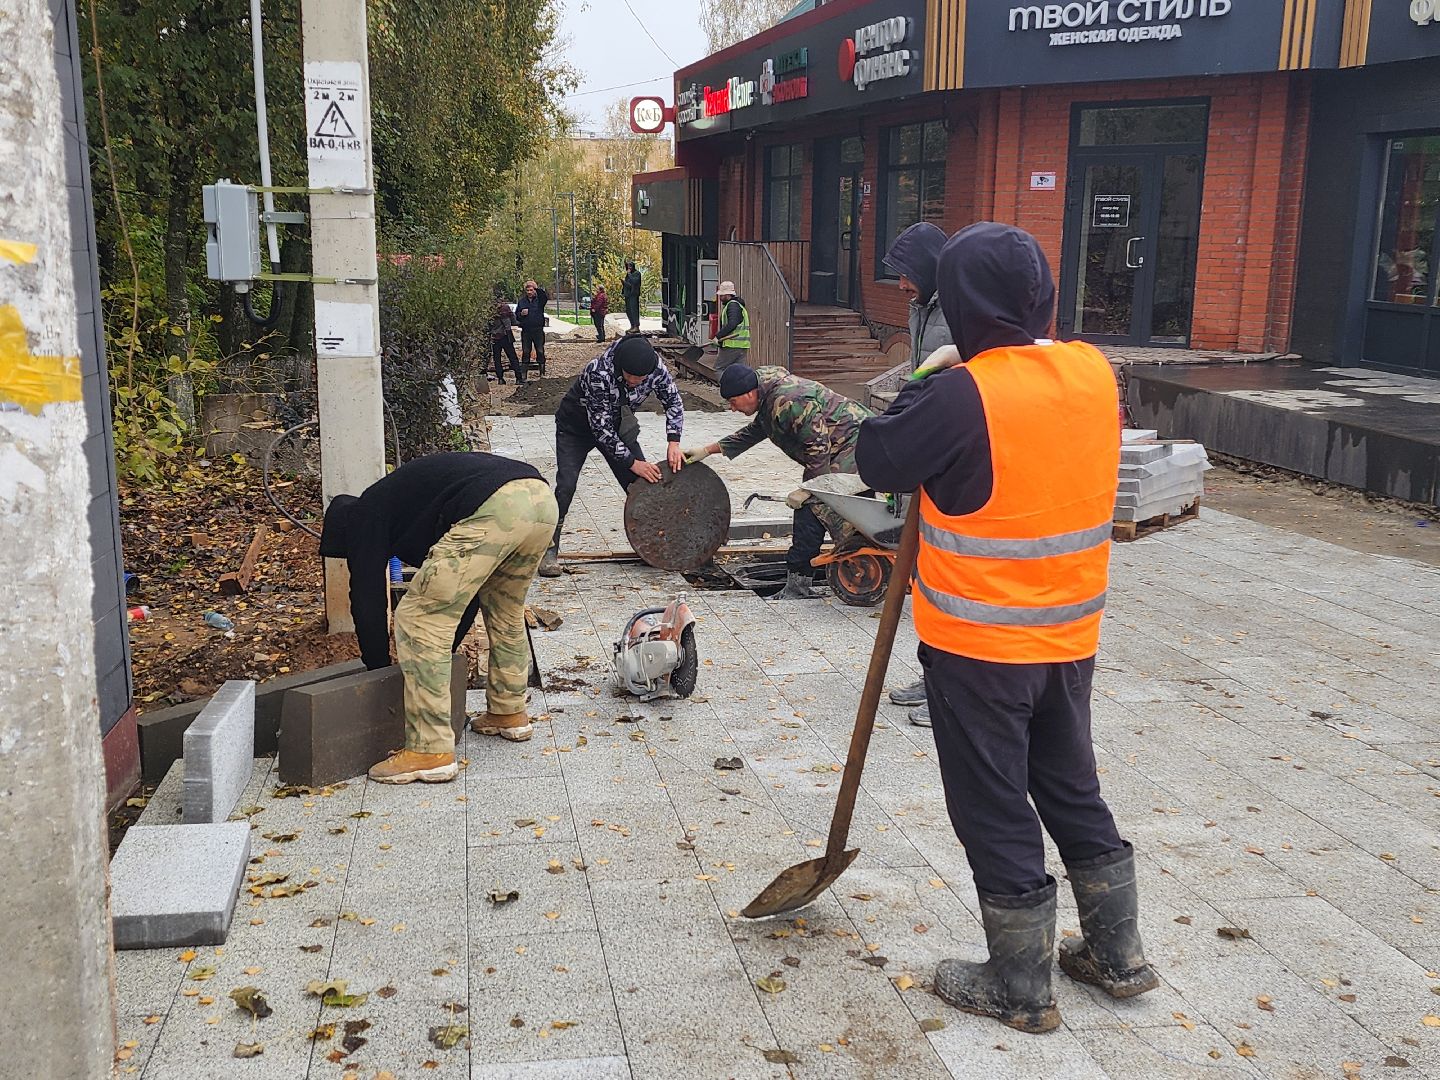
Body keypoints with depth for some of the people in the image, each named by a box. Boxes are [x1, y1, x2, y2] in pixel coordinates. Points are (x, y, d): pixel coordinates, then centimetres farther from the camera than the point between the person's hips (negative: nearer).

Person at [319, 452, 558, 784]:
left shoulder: (365, 516, 18)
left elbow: (368, 600, 17)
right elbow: (464, 593, 42)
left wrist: (378, 670, 30)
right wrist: (443, 652, 46)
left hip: (492, 508, -9)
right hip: (541, 497, 9)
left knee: (421, 619, 2)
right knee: (505, 611, 31)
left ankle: (430, 752, 3)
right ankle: (509, 713, 43)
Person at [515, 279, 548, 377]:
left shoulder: (539, 299, 2)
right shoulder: (521, 301, 10)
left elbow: (546, 297, -22)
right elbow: (516, 316, 15)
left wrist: (538, 288, -31)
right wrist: (521, 314, -7)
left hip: (538, 330, -2)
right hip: (525, 331, 2)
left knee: (540, 352, -1)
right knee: (525, 352, 4)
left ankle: (542, 372, 5)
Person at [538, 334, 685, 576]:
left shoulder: (656, 367, -25)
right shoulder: (598, 373, -39)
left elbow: (673, 401, -7)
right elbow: (601, 427, -33)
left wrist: (673, 442, -21)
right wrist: (632, 462, -31)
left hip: (617, 425, 5)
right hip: (576, 427, -5)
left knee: (642, 482, -3)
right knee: (565, 486, -16)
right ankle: (549, 551, -7)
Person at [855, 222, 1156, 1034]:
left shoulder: (962, 394, -22)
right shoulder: (1096, 373, -2)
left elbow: (879, 463, -11)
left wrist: (930, 383, 1)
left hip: (979, 646, -6)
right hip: (1068, 633, 6)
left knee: (995, 813, 8)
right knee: (1073, 791, 22)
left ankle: (1022, 990, 23)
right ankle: (1119, 956, 35)